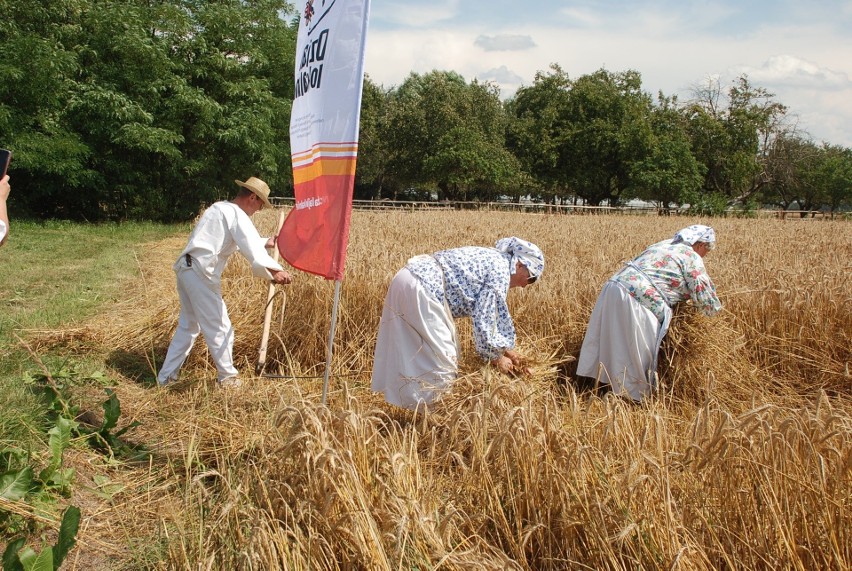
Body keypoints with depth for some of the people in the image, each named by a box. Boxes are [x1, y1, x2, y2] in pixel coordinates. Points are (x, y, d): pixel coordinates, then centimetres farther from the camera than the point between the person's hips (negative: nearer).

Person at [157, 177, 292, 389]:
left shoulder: (220, 208, 20)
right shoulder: (237, 215, -9)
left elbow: (243, 241, 36)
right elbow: (252, 250, -24)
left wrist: (266, 242, 42)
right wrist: (274, 271, -33)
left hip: (185, 268, 10)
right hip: (201, 273, -10)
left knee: (188, 325, 19)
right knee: (219, 327, 1)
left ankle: (166, 376, 24)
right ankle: (228, 377, 12)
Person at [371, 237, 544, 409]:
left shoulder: (492, 259, 21)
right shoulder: (500, 270, -8)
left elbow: (497, 311, 29)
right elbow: (484, 319, -11)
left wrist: (506, 349, 27)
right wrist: (496, 357, 4)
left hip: (407, 279, 11)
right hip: (421, 289, -11)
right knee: (440, 357, -2)